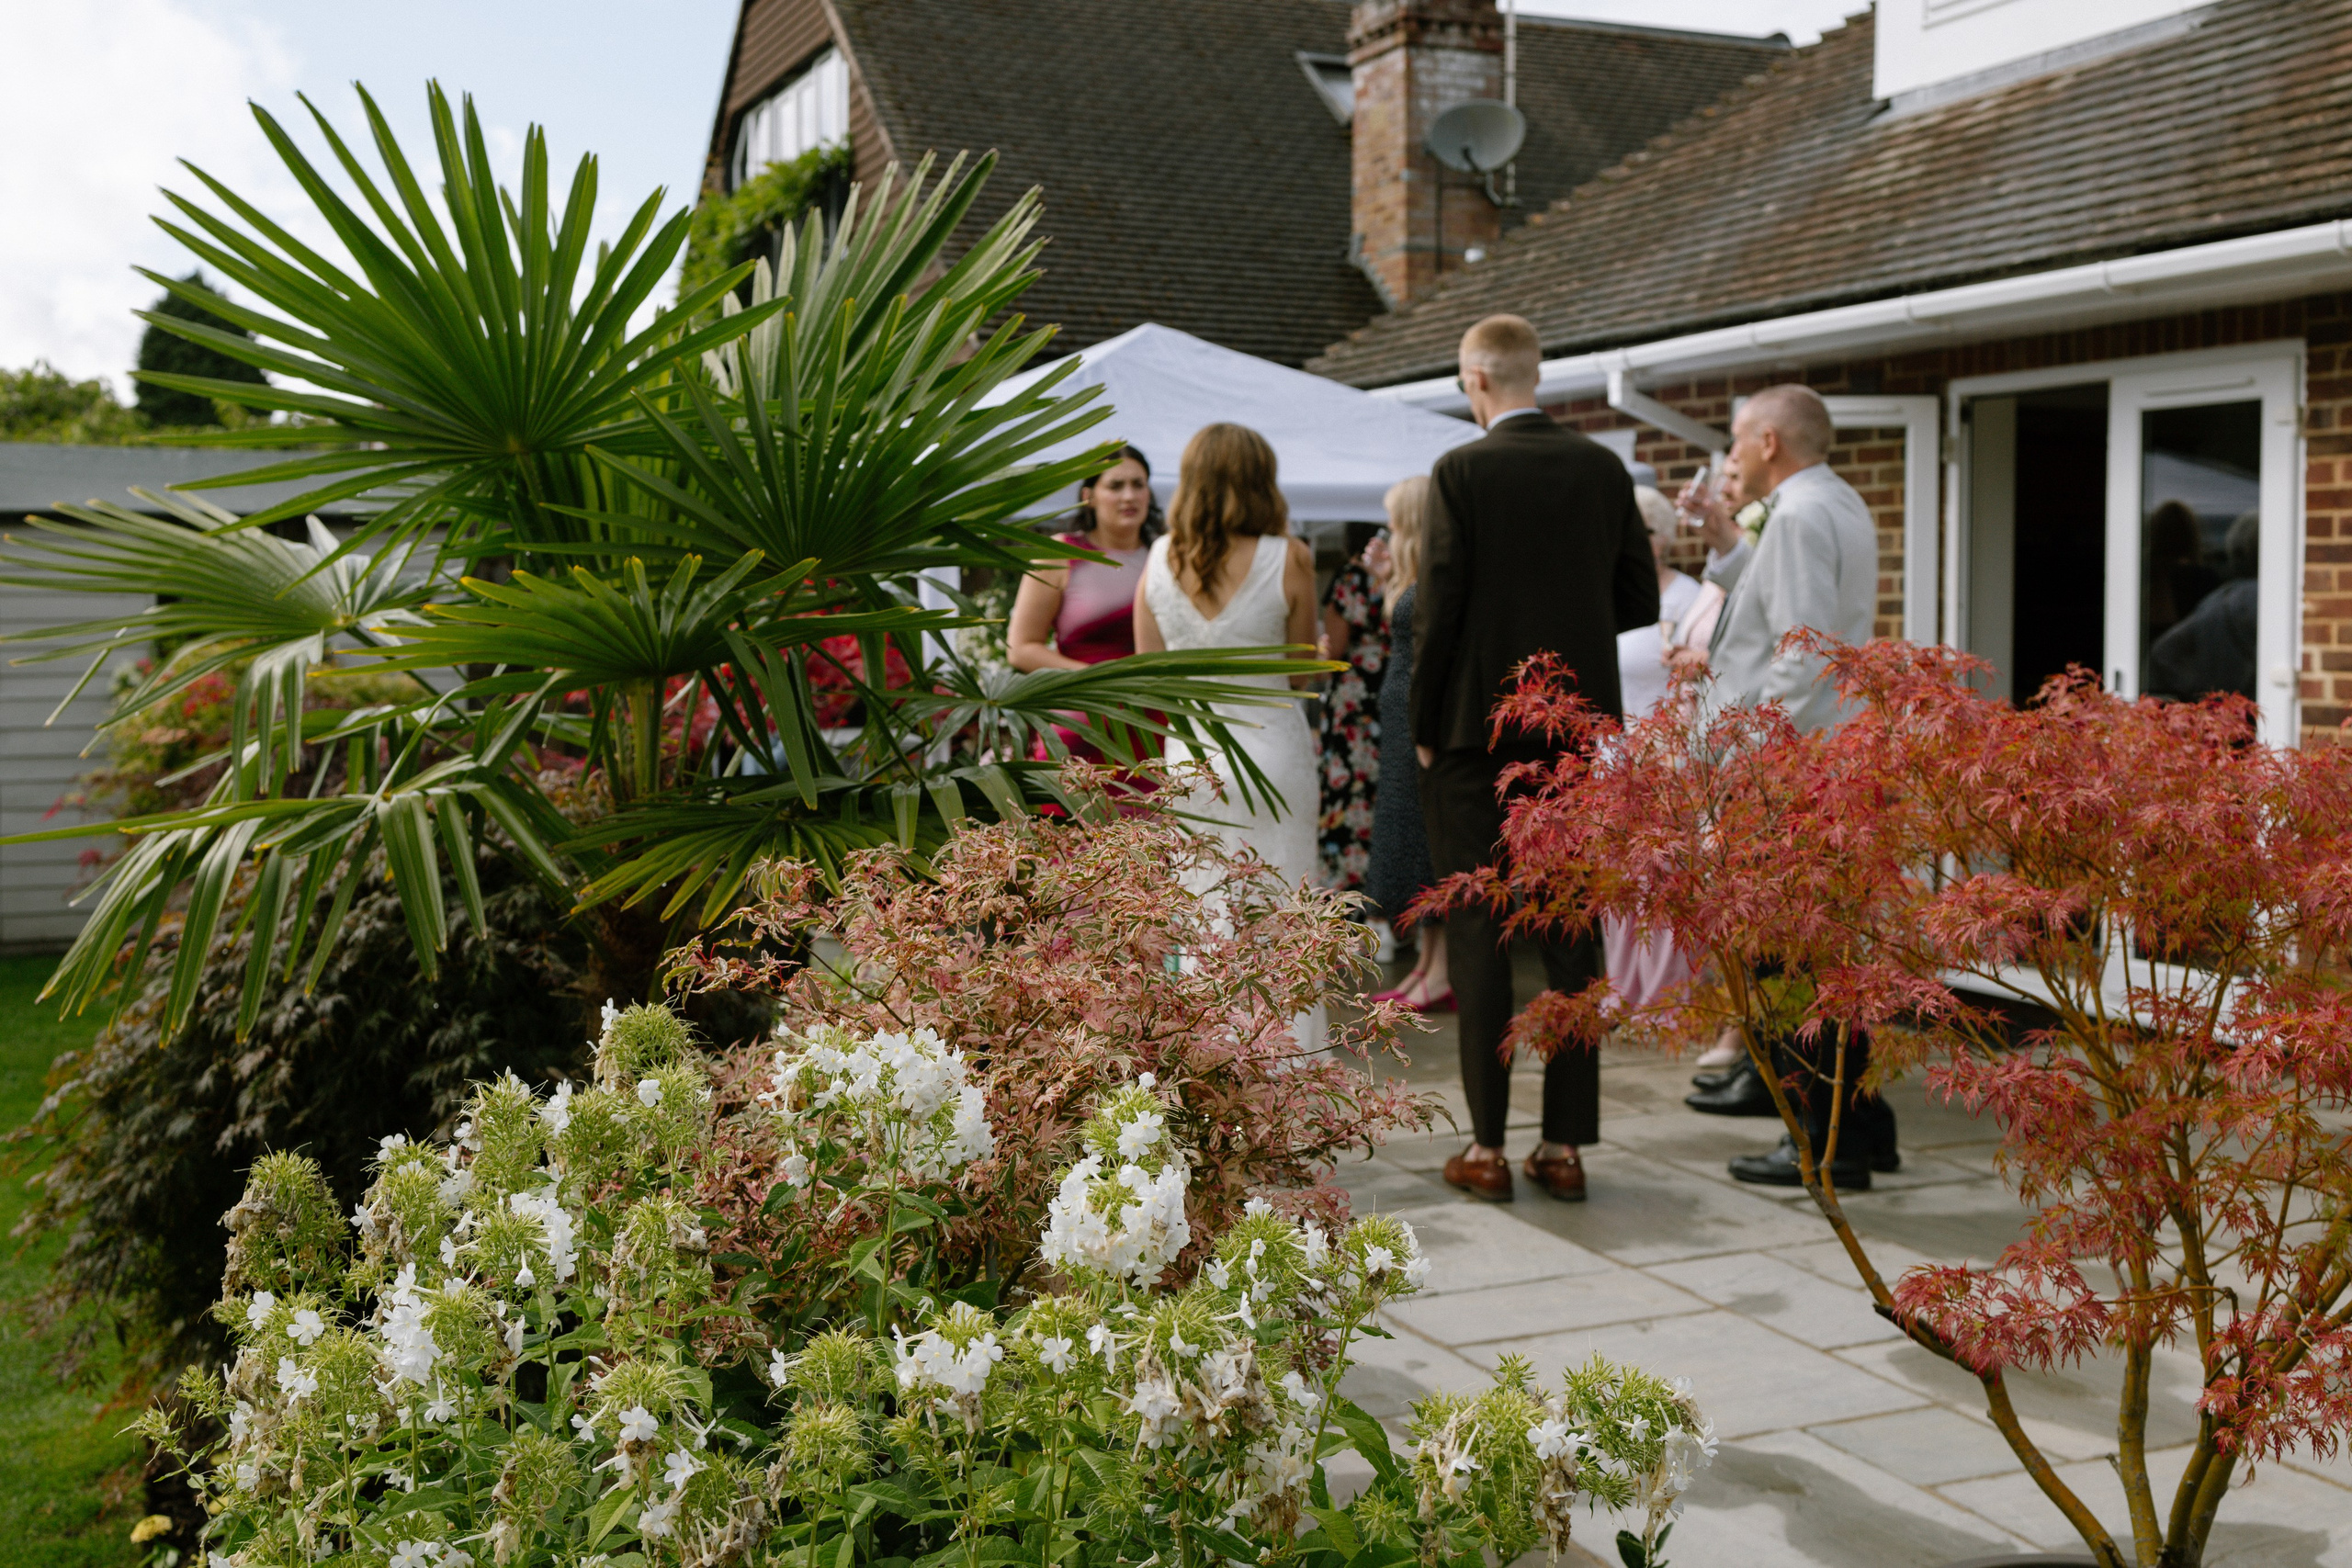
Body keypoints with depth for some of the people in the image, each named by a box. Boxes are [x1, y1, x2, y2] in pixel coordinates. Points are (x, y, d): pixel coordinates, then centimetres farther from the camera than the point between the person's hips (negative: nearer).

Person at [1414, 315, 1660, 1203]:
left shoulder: (1462, 471, -9)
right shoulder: (1604, 469, 4)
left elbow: (1439, 606, -10)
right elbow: (1640, 600, 7)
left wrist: (1423, 728, -1)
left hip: (1478, 729, -4)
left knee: (1478, 936, 2)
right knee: (1572, 931, 8)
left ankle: (1487, 1148, 4)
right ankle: (1566, 1145, 12)